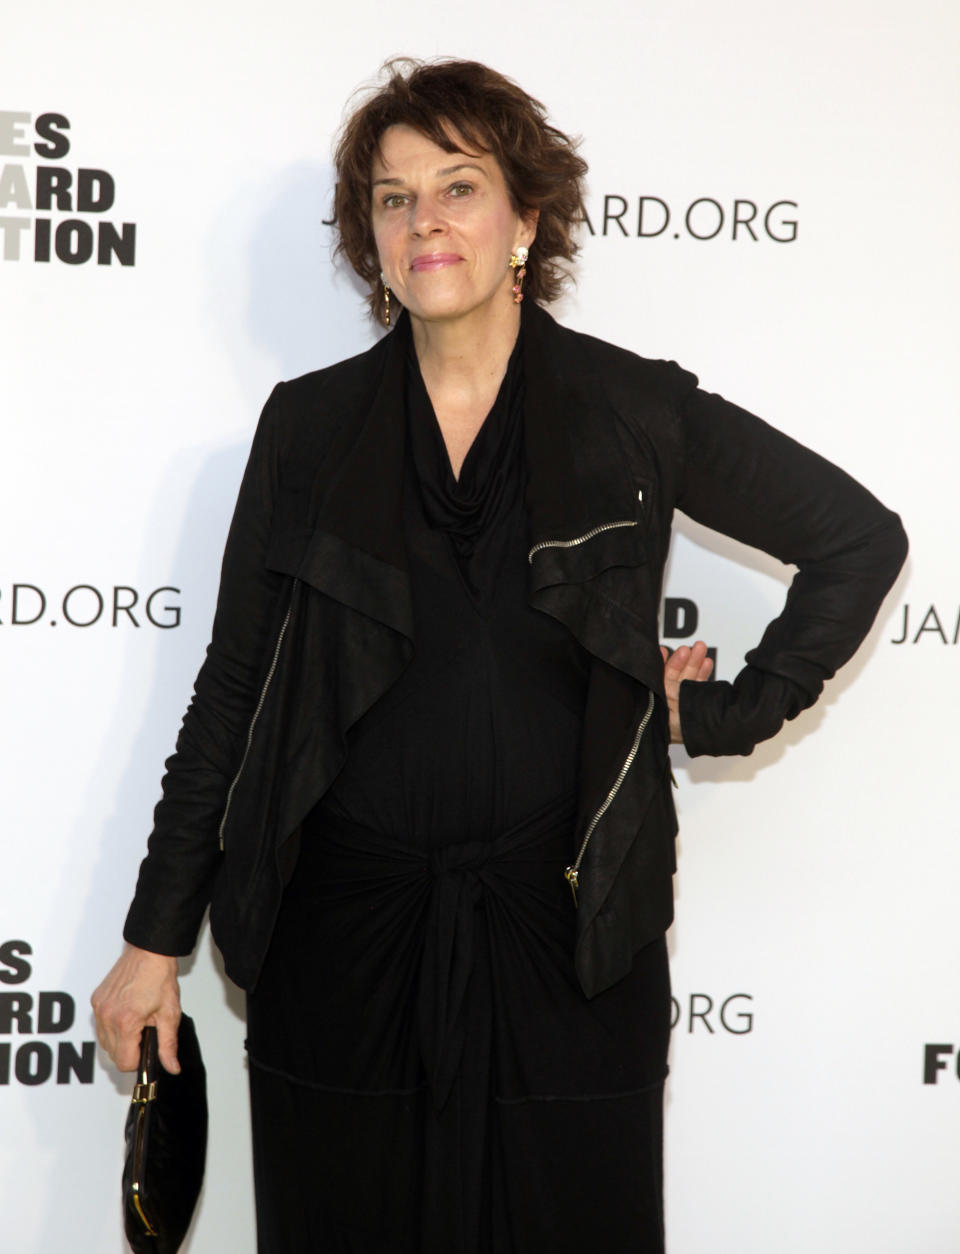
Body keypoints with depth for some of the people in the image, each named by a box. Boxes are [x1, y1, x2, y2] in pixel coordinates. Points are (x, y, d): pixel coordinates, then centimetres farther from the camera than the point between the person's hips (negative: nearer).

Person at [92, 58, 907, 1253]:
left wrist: (730, 711, 1)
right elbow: (231, 689, 6)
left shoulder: (634, 413, -1)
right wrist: (154, 939, 5)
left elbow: (861, 539, 7)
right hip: (342, 936, 1)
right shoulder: (311, 426, 3)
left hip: (565, 934, -1)